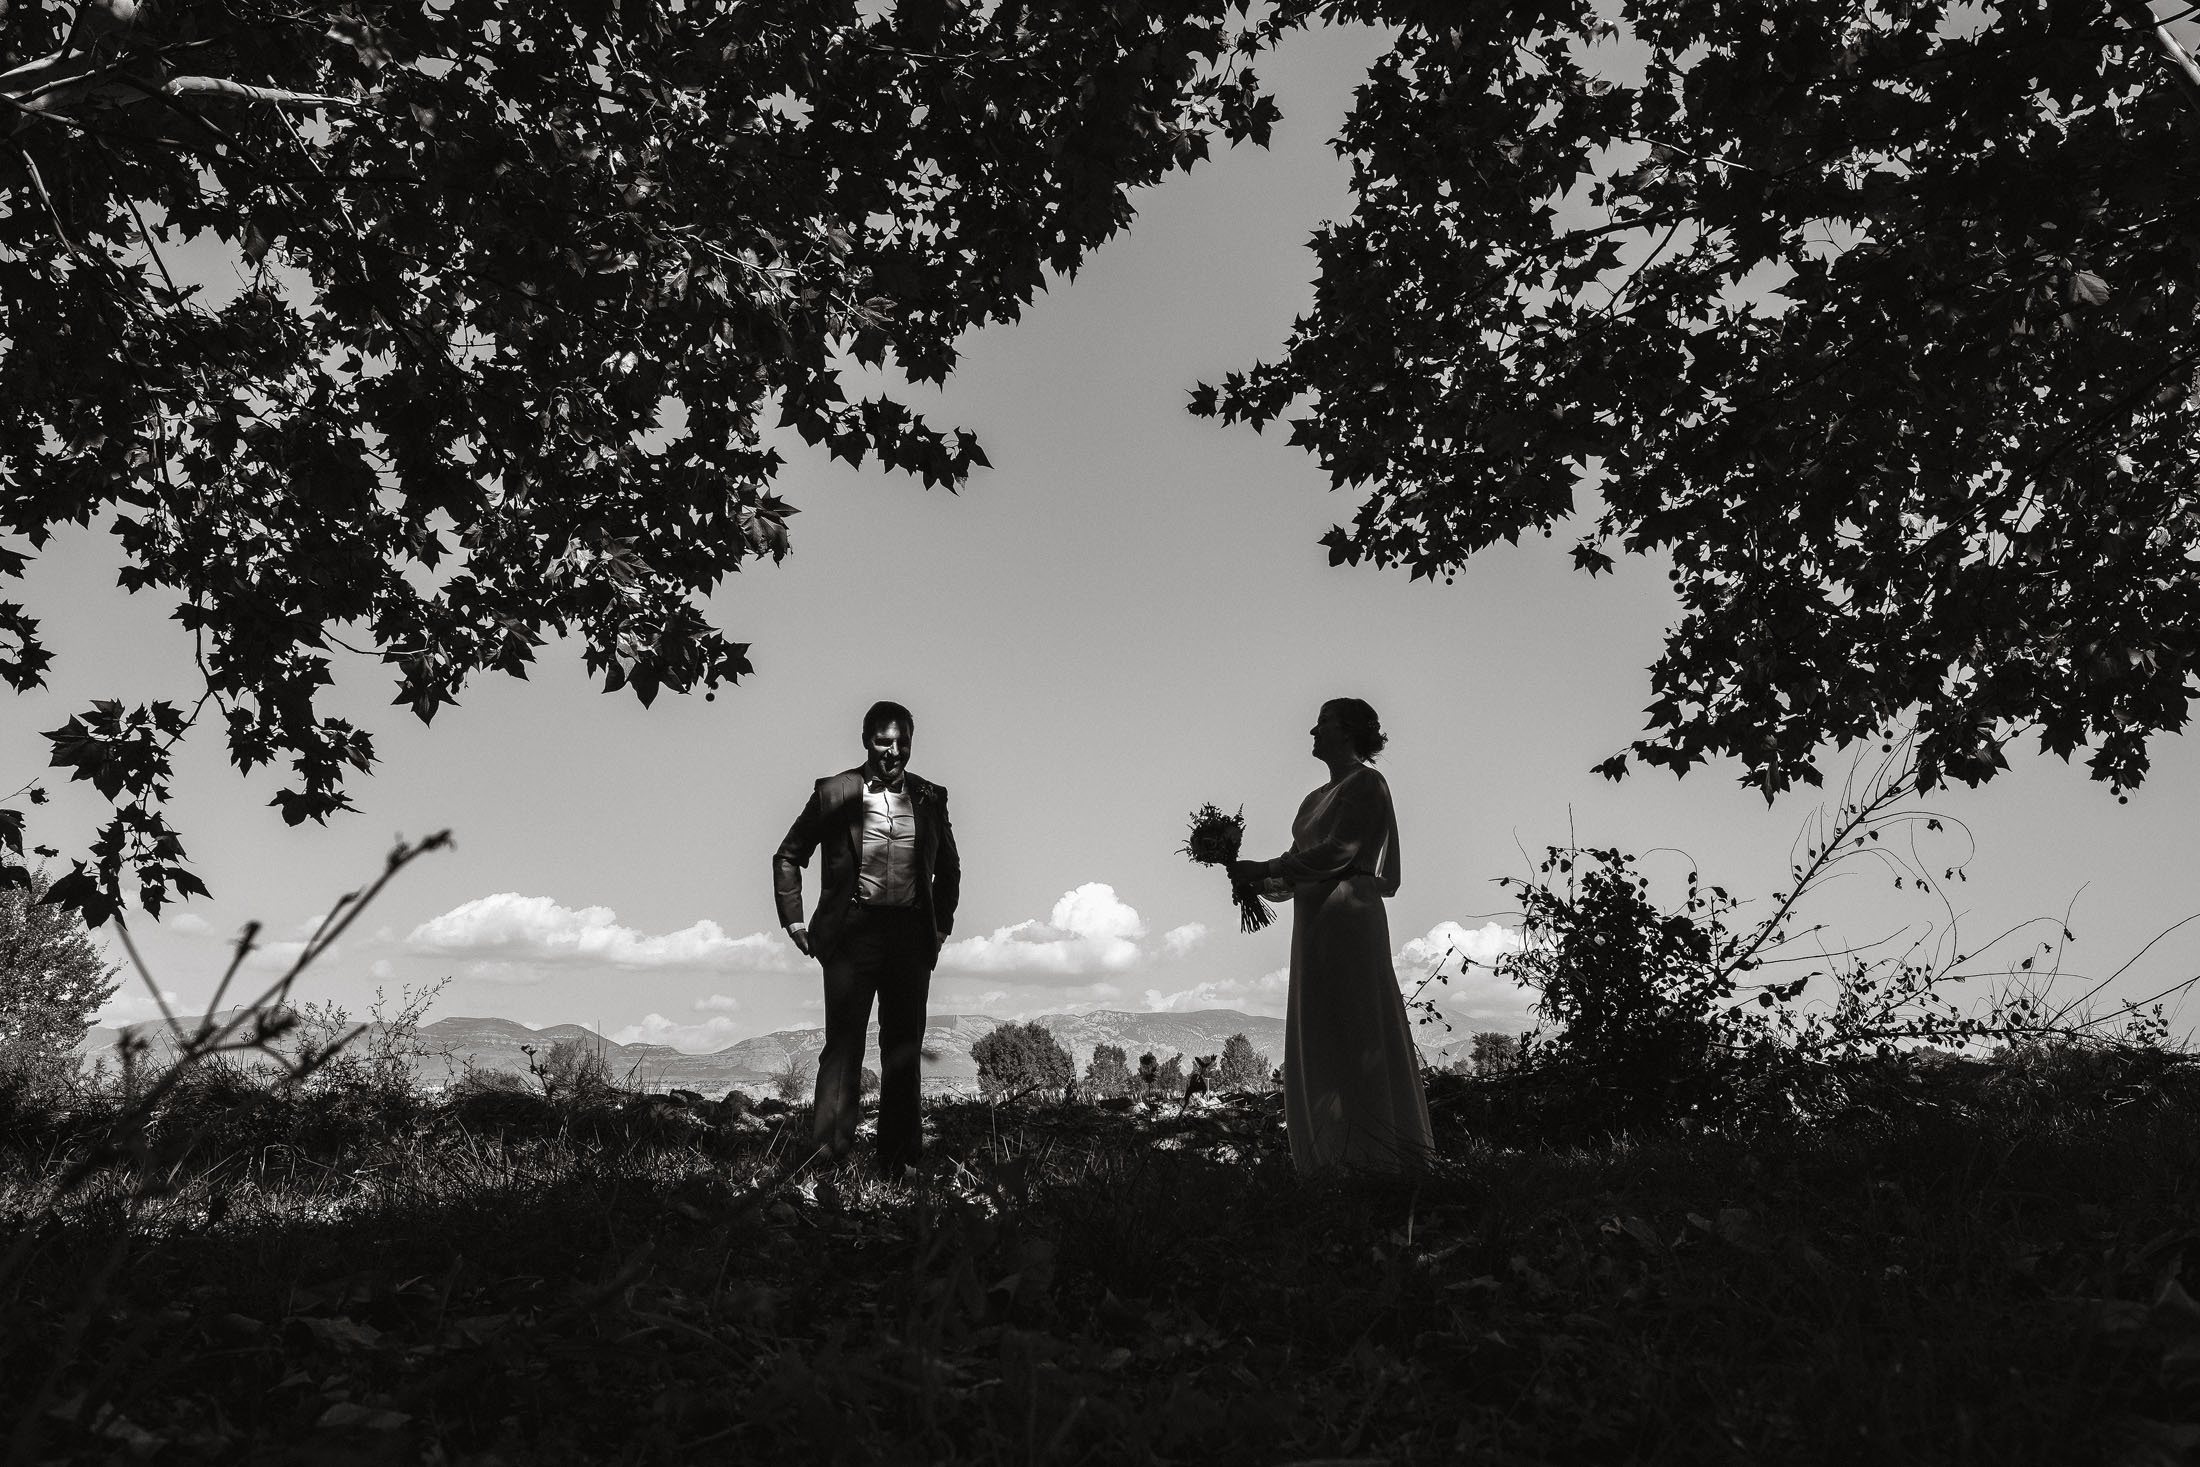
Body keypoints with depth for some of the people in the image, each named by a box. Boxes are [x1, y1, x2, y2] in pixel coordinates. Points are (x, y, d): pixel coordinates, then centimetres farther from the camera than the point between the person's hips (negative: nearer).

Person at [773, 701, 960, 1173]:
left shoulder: (930, 798, 8)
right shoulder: (836, 793, -1)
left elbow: (949, 867, 22)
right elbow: (788, 856, 7)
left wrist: (942, 923, 15)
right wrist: (794, 919, 2)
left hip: (912, 933, 3)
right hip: (854, 930, -3)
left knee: (905, 1047, 7)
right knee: (843, 1044, -6)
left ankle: (900, 1160, 15)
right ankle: (829, 1151, -4)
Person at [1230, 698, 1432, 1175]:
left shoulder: (1365, 785, -4)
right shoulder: (1317, 797, 21)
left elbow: (1337, 851, -15)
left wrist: (1266, 869, -15)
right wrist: (1264, 881, 0)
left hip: (1348, 916, -9)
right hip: (1314, 920, 9)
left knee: (1352, 1033, -8)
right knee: (1316, 1038, 6)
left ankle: (1367, 1153, -5)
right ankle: (1330, 1154, 10)